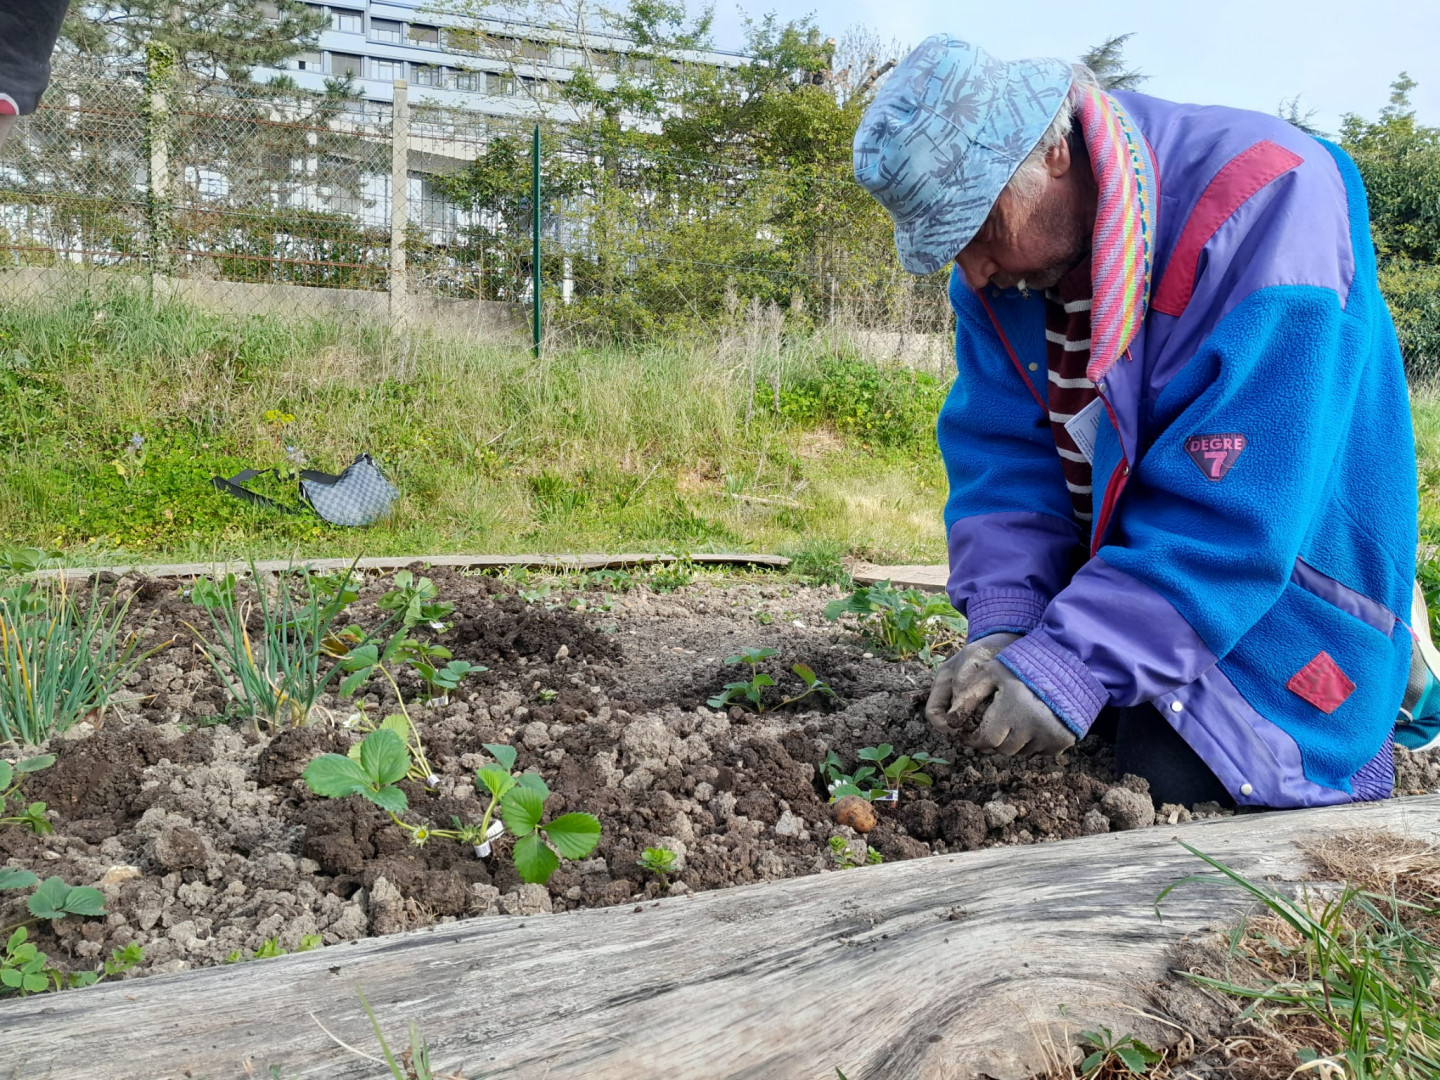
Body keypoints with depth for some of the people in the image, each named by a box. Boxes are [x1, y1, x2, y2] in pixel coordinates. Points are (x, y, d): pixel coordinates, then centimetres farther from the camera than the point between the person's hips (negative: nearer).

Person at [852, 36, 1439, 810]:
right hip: (1124, 564, 7)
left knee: (1173, 780, -20)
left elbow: (1234, 501, -32)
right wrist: (1001, 628, -22)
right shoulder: (997, 267, -6)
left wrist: (1074, 662, -35)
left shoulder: (1262, 204, -28)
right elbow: (1005, 455, -8)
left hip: (1277, 572, -7)